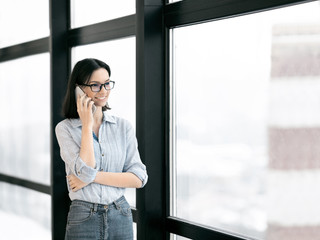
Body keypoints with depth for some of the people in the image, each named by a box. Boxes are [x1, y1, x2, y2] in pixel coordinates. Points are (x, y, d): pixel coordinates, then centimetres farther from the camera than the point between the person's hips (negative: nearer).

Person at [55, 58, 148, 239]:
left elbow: (138, 178, -4)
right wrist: (87, 125, -13)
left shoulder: (123, 126, 2)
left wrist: (93, 177, -13)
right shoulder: (65, 128, -4)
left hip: (121, 218, 2)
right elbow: (85, 172, -17)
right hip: (83, 219, -2)